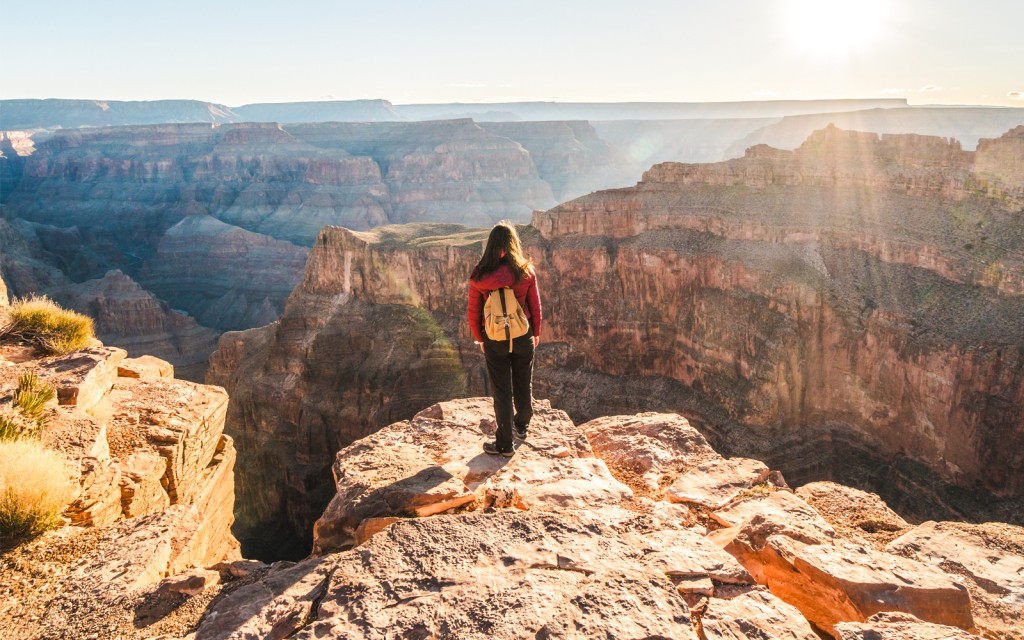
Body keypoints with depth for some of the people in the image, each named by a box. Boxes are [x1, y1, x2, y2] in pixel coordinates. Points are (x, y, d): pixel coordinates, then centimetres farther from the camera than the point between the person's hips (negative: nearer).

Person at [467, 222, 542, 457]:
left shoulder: (479, 276, -11)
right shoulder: (526, 271, -11)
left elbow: (473, 313, -4)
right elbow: (535, 306, -2)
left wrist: (480, 338, 12)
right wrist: (536, 333, 14)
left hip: (494, 339, -1)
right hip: (523, 336, 1)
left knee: (501, 391, 9)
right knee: (523, 385, 21)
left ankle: (505, 444, 17)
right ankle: (522, 426, 44)